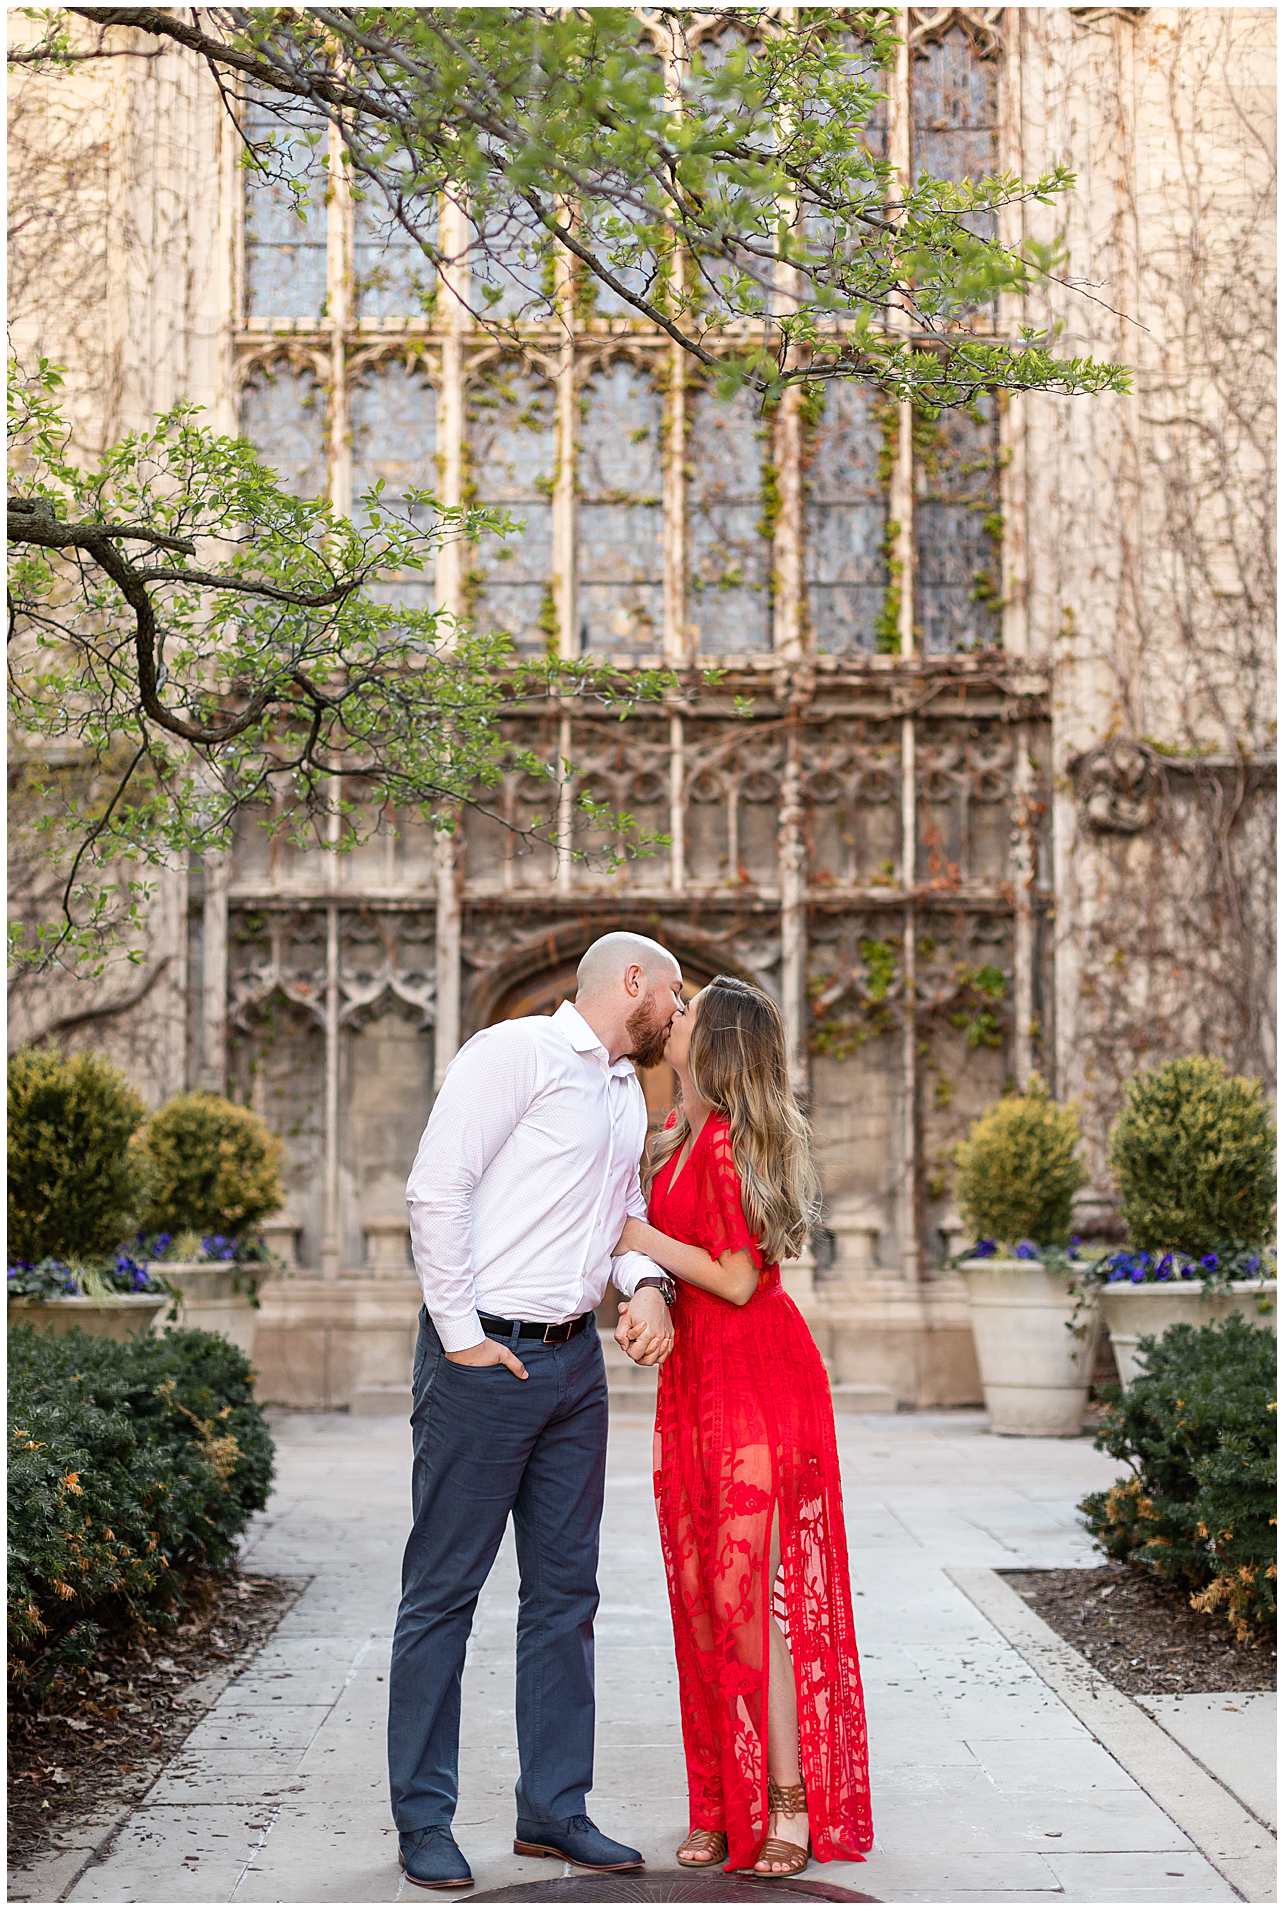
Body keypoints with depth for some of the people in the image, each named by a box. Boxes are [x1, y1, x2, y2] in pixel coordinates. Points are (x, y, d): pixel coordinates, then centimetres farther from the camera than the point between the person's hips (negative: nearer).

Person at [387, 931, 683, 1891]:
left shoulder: (629, 1095, 19)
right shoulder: (515, 1052, -8)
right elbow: (437, 1189, -14)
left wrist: (647, 1283, 0)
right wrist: (461, 1334, -15)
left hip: (575, 1360, 8)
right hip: (485, 1357, -8)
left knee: (565, 1589, 11)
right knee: (444, 1588, 0)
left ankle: (553, 1808, 20)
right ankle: (424, 1818, 8)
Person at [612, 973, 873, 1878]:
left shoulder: (730, 1139, -15)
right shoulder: (678, 1133, 12)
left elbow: (737, 1279, -16)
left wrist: (636, 1235, -11)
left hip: (757, 1379, -9)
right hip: (697, 1373, 9)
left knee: (753, 1585, -7)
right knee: (702, 1588, 7)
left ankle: (792, 1802, 1)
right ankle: (725, 1805, 14)